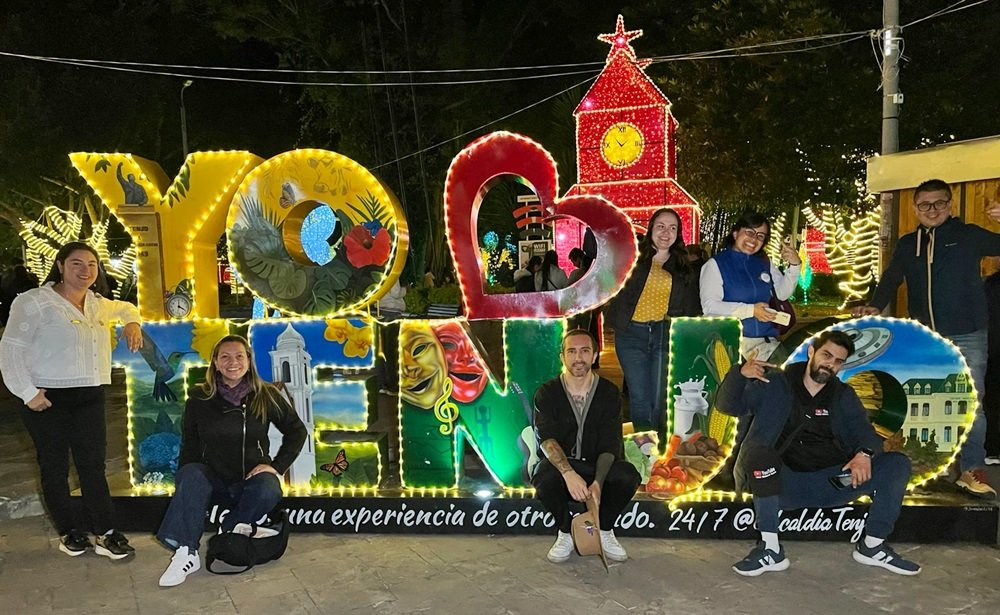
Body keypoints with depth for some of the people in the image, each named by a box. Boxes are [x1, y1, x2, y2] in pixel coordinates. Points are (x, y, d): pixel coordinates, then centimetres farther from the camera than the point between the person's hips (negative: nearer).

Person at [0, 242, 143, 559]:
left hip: (90, 397, 5)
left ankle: (106, 533, 5)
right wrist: (27, 391, -16)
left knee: (93, 466, 3)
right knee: (55, 468, 7)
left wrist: (132, 322, 13)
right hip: (48, 399, -5)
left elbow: (124, 307, 35)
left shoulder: (97, 304, 12)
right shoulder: (34, 302, -7)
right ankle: (70, 532, 19)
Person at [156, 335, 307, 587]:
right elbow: (190, 446, 5)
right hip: (213, 479, 1)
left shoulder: (266, 395, 0)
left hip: (251, 477, -1)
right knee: (191, 476, -31)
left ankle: (229, 528, -6)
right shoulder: (200, 400, 3)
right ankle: (186, 553, -32)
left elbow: (297, 431, 7)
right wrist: (186, 479, -12)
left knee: (268, 492, -33)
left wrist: (277, 466, -3)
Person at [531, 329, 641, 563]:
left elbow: (610, 444, -11)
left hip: (598, 467, 1)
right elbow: (547, 439, -20)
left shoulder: (609, 392, -3)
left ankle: (604, 531, -1)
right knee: (544, 477, -35)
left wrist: (598, 482, -29)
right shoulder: (547, 393, -6)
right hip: (560, 465, -1)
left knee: (628, 475, -29)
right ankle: (565, 533, -6)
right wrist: (569, 473, -39)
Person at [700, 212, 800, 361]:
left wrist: (794, 266, 5)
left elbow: (782, 293, 20)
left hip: (766, 342, 5)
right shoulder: (716, 264, 0)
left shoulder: (764, 263, 15)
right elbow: (709, 306, -10)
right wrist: (750, 310, -15)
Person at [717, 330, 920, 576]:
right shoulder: (775, 385, 5)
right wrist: (740, 374, -20)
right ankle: (770, 549, -28)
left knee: (898, 464, -11)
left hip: (833, 483, 3)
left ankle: (872, 546, -1)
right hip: (785, 485, -3)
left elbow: (862, 429, 1)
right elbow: (728, 404, 1)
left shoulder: (844, 395, 15)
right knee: (759, 453, -35)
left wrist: (865, 453, -23)